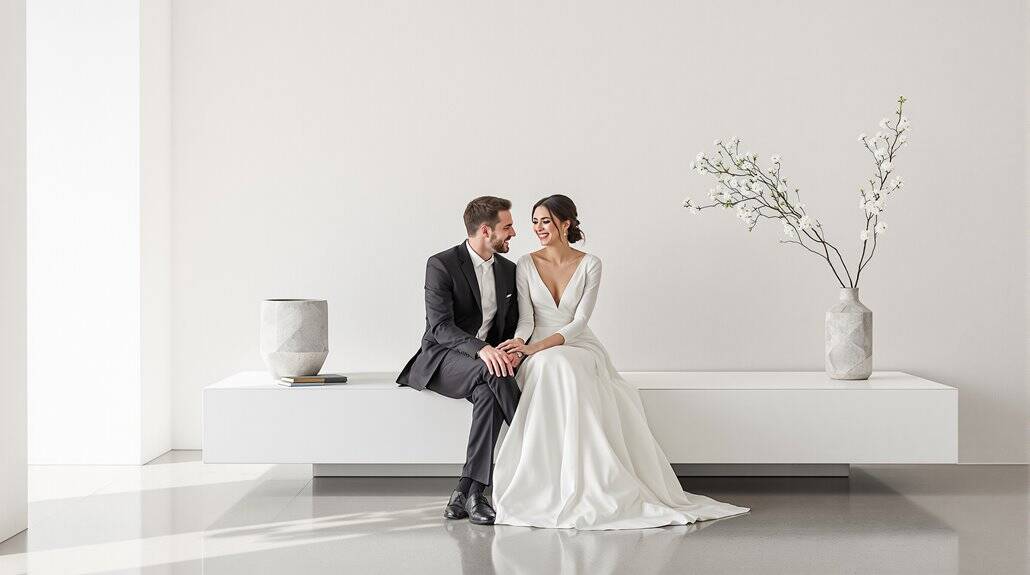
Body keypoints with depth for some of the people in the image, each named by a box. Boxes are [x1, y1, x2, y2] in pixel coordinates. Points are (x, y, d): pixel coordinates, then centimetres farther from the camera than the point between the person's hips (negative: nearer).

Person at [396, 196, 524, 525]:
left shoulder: (508, 270, 10)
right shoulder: (441, 265, -9)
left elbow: (513, 327, 15)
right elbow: (440, 325, -19)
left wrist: (512, 351, -10)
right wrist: (481, 349, -35)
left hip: (487, 359, 4)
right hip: (441, 361, -4)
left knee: (488, 394, -33)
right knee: (492, 373, -37)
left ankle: (468, 491, -30)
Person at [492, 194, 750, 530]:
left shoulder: (589, 265, 1)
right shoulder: (526, 266, 5)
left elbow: (580, 321, -7)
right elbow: (526, 318, -3)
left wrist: (540, 345, -23)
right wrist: (517, 344, -27)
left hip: (580, 348, 0)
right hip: (540, 358, 0)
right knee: (556, 368, -37)